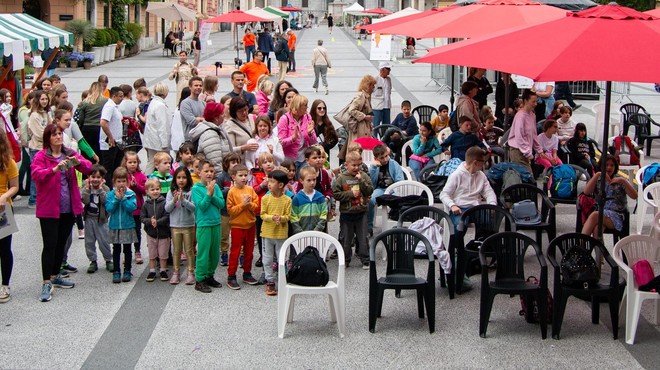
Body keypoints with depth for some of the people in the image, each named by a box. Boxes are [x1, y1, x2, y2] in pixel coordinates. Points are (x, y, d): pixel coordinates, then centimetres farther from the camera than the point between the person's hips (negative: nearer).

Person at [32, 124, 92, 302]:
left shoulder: (70, 154, 8)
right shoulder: (40, 156, -6)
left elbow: (88, 168, -3)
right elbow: (36, 174, -23)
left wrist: (78, 162, -25)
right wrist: (55, 169, -39)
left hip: (69, 208, 5)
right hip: (49, 209, -5)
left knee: (61, 244, 15)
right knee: (50, 245, -8)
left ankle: (55, 276, 29)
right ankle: (46, 284, -4)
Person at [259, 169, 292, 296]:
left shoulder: (287, 200, -6)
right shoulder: (265, 198, -4)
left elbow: (288, 216, -5)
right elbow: (263, 215, -5)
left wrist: (281, 218, -25)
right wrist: (272, 217, -22)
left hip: (281, 234, -1)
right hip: (267, 232, 1)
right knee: (268, 259, 7)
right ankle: (270, 282, 17)